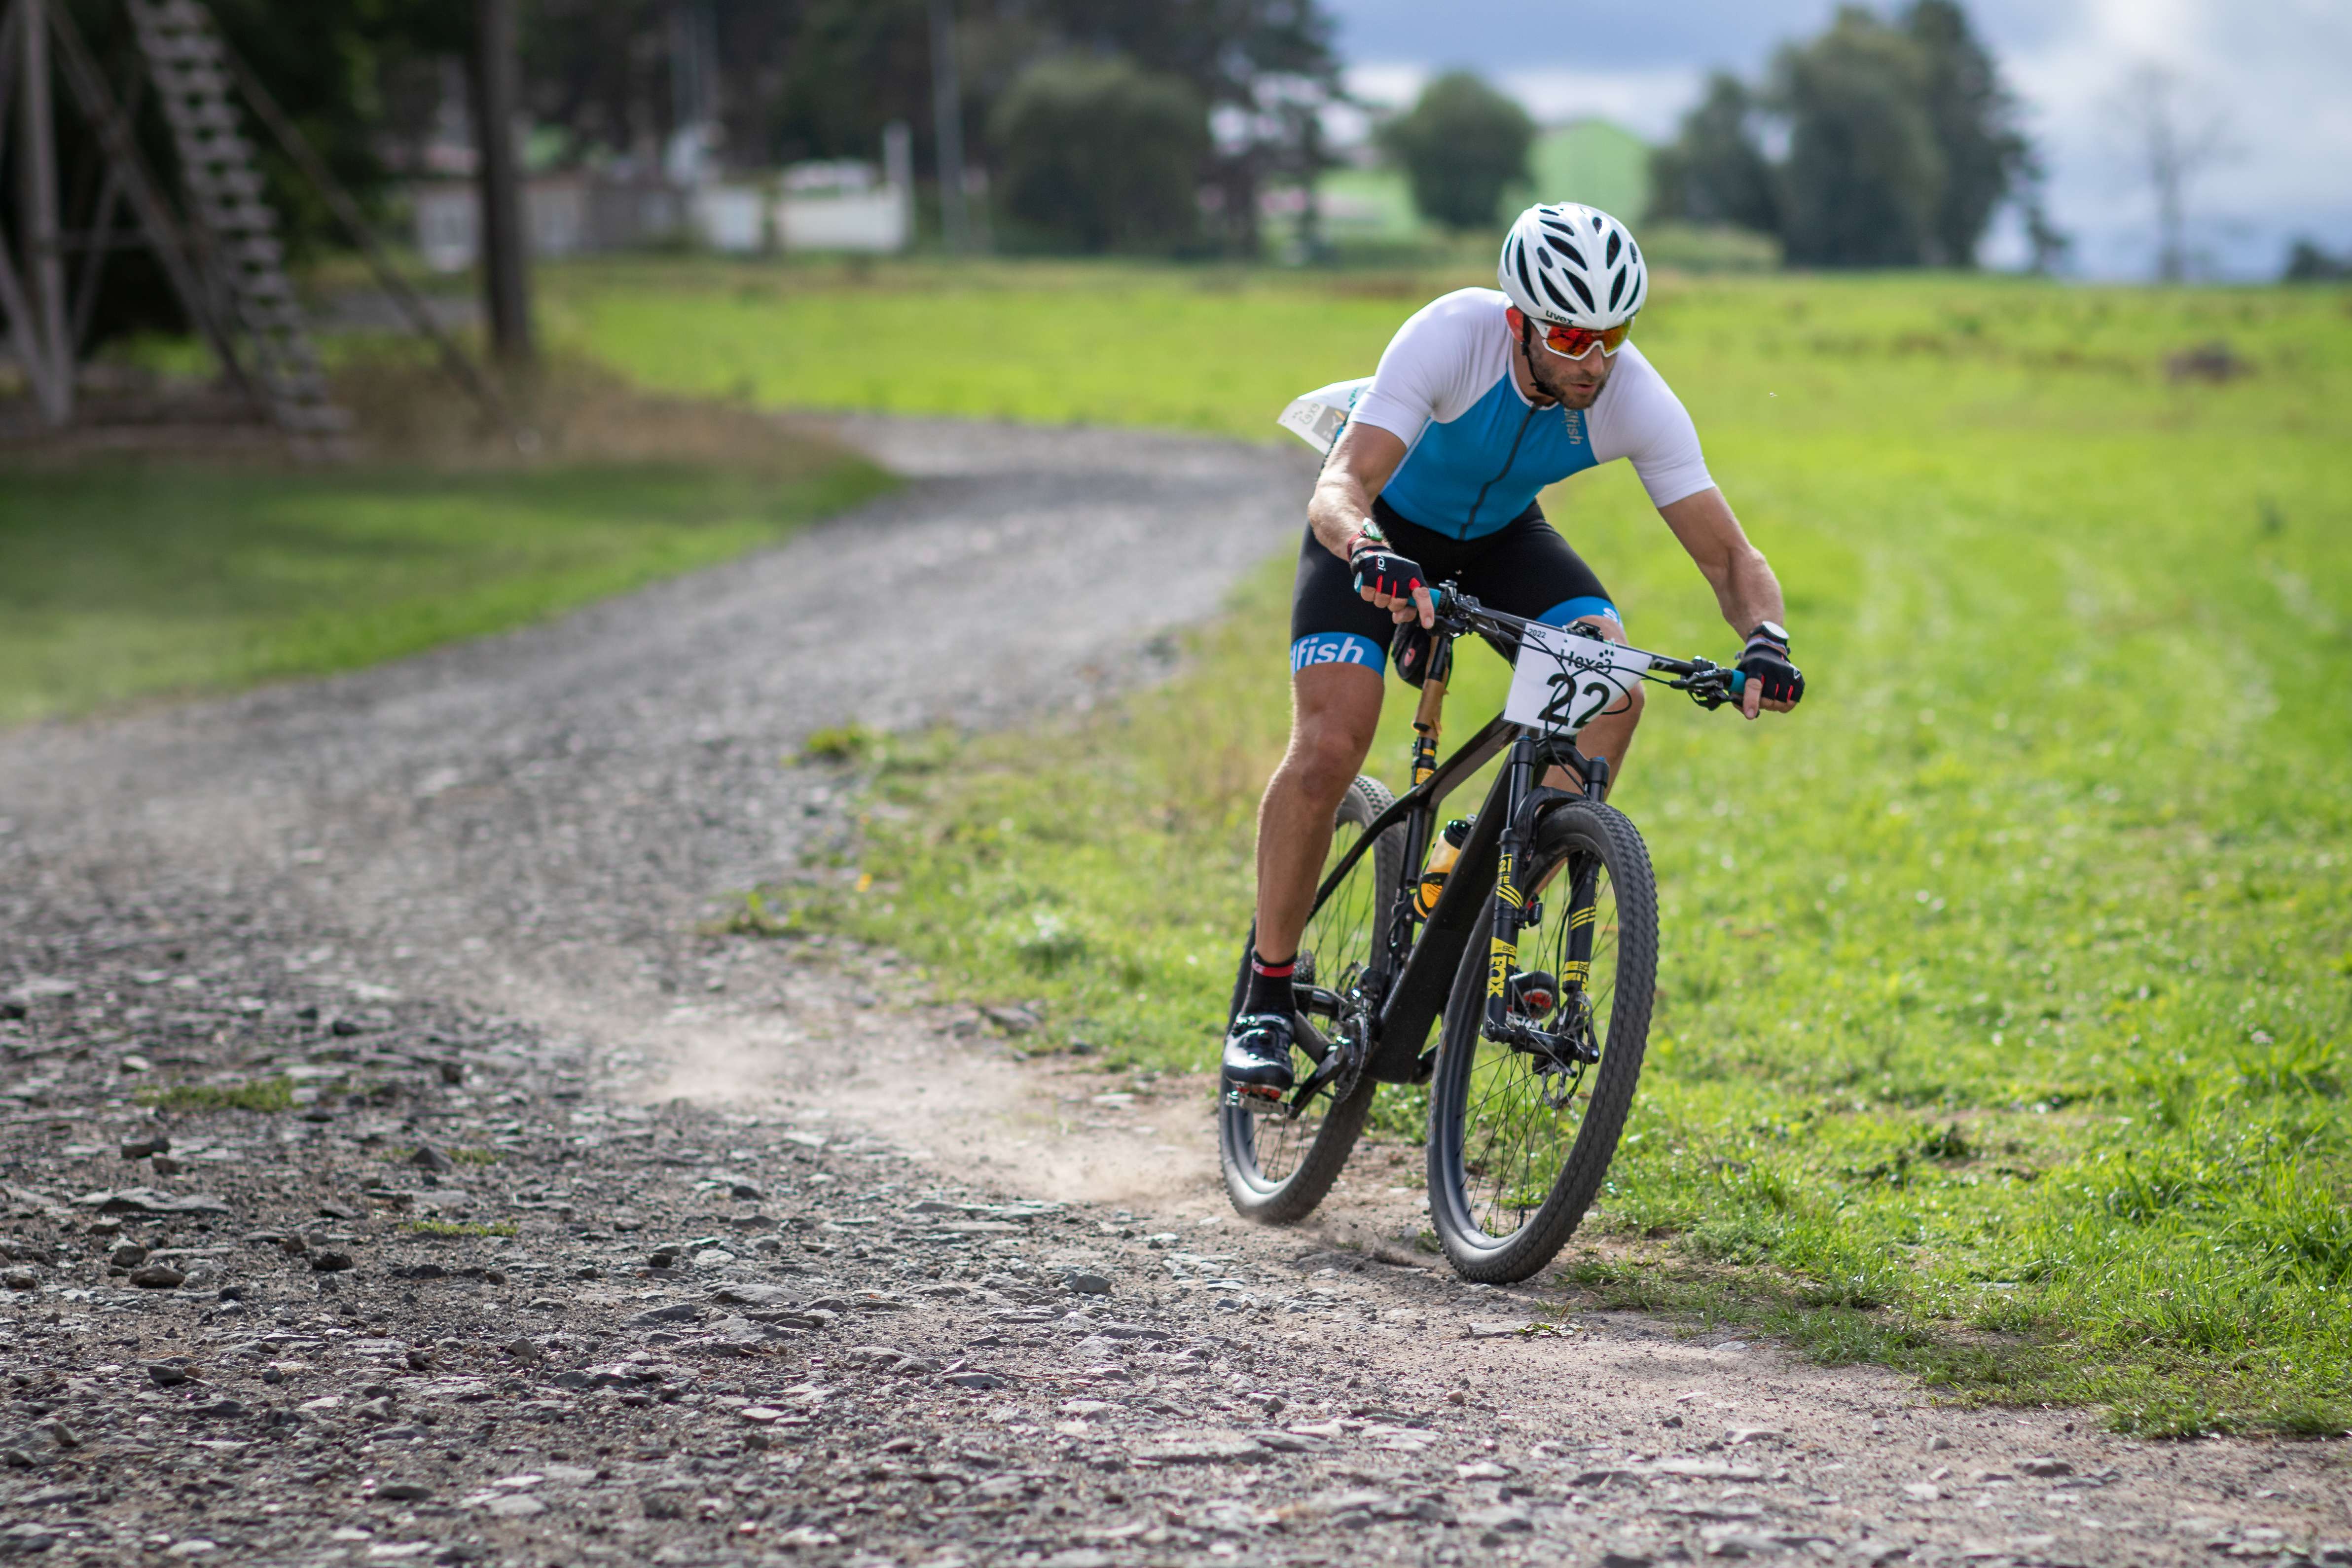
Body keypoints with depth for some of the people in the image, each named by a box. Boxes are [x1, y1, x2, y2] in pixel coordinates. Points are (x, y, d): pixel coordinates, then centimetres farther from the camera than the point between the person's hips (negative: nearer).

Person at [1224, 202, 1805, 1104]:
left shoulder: (1635, 401, -28)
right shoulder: (1450, 338, -37)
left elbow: (1730, 557, -24)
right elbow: (1339, 490, -44)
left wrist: (1764, 641, -45)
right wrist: (1369, 554, -67)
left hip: (1501, 531, 3)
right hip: (1382, 524, -3)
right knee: (1328, 750, -21)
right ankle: (1267, 992, -2)